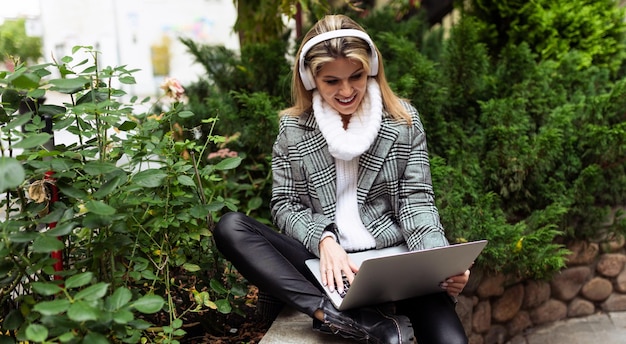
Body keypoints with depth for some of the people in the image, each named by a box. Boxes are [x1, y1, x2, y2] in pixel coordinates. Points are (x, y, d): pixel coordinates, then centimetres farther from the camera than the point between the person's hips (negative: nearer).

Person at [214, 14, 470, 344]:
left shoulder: (403, 120, 5)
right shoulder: (293, 127, 5)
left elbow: (417, 201, 0)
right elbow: (284, 204, 4)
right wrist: (323, 240, -16)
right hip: (325, 262, 3)